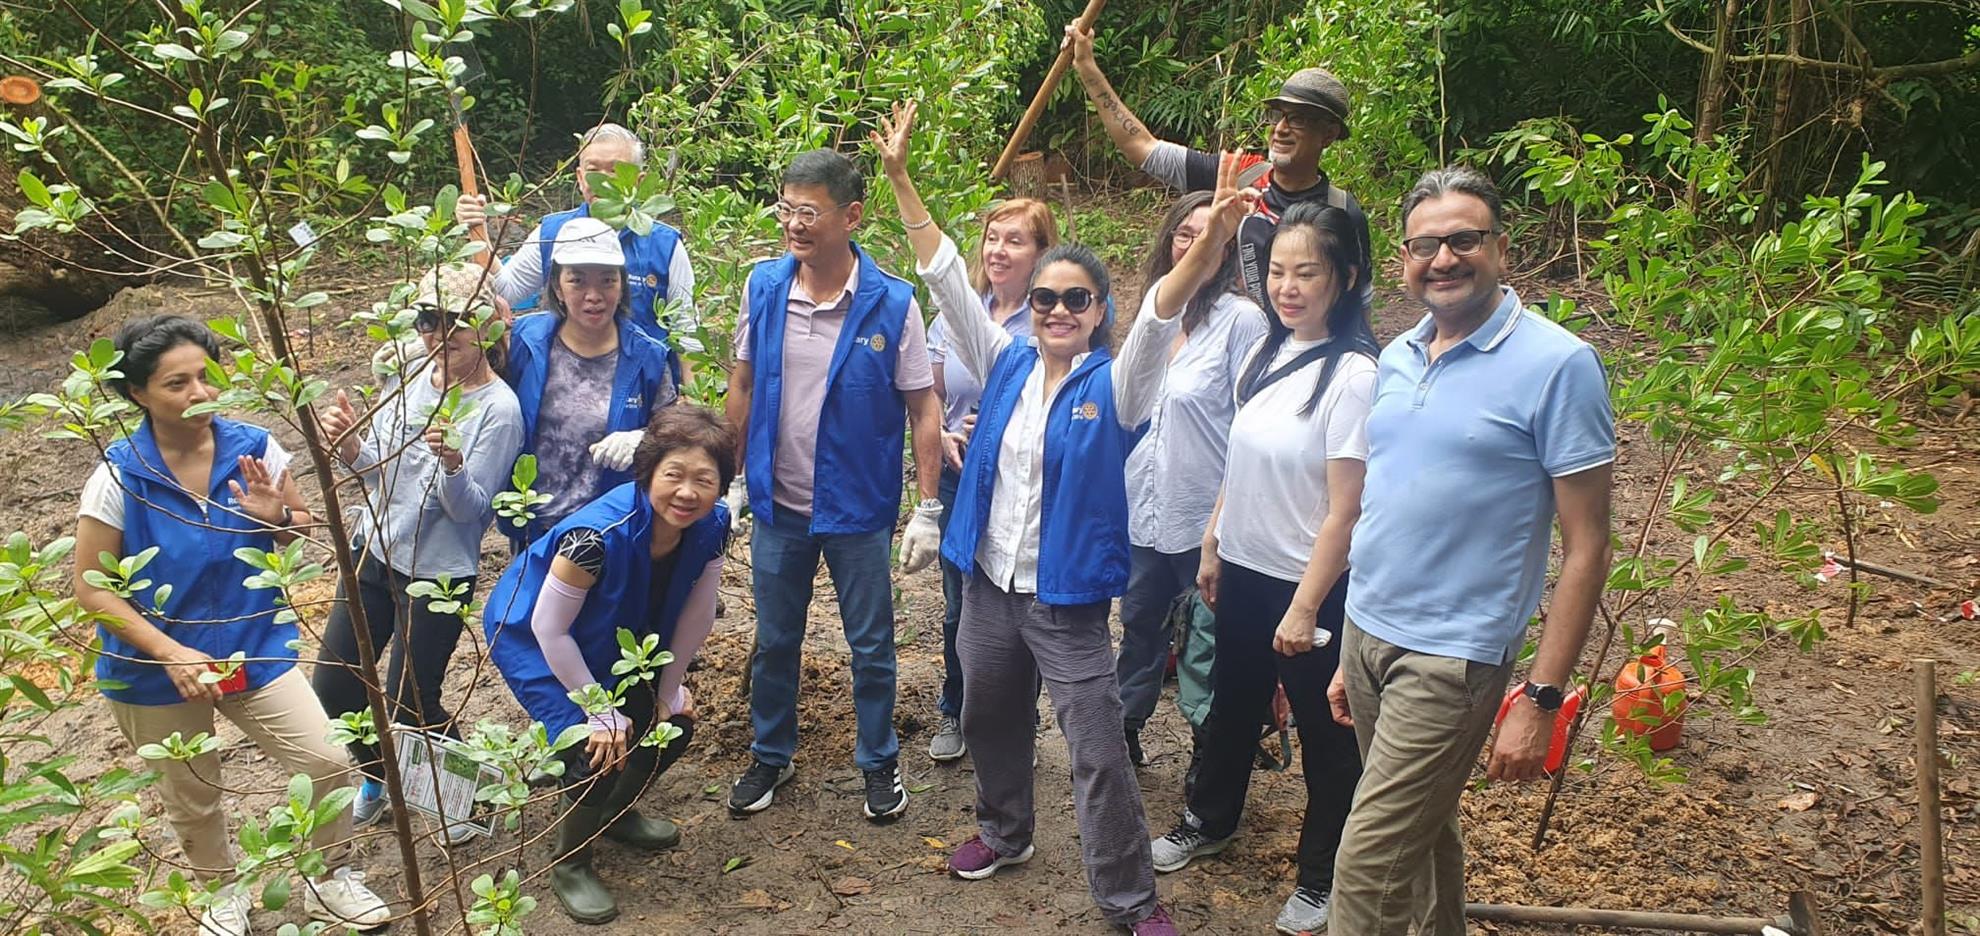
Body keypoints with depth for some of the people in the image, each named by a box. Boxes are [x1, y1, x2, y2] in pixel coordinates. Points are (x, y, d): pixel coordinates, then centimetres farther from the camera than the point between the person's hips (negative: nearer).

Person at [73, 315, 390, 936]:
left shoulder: (254, 448, -12)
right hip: (156, 671, -1)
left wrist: (278, 519, -20)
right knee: (192, 800, 17)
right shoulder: (119, 477, -19)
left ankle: (329, 882, 21)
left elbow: (302, 527, 4)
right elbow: (91, 588, -14)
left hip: (255, 647, 2)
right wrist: (171, 654, -22)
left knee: (329, 762, -6)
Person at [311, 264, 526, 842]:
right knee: (332, 687, 13)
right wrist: (348, 442, -15)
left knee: (409, 706, 3)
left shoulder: (498, 409, -18)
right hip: (373, 554, 6)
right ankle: (377, 781, 40)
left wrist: (453, 463, -39)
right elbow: (373, 468, 8)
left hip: (438, 573, -6)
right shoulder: (409, 378, -1)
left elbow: (470, 508, -18)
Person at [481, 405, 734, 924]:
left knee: (674, 726, 10)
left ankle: (615, 812, 41)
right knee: (599, 753, -17)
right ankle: (569, 865, 12)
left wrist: (669, 690, 1)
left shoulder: (712, 525, -22)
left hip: (614, 639, 7)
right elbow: (550, 628, -28)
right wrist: (601, 713, -20)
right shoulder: (600, 535, -40)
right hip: (530, 635, -6)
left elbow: (696, 616, -7)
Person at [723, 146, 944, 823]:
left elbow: (924, 408, -9)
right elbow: (741, 388, 5)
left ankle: (879, 762, 34)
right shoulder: (763, 286, -5)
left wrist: (928, 509, -11)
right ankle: (770, 755, 39)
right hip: (778, 506, 3)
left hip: (858, 508, -3)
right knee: (774, 641, 18)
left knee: (871, 646, 12)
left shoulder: (892, 303, -15)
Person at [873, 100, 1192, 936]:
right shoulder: (1006, 364, 2)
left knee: (1099, 753, 0)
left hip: (1067, 599, -4)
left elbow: (1161, 318, -24)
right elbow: (945, 274, -1)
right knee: (990, 720, 22)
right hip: (989, 584, 5)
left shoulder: (1113, 387, -9)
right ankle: (1005, 831, 48)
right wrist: (900, 177, -6)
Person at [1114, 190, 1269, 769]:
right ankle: (1124, 730, 38)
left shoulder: (1242, 318, -12)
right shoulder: (1155, 305, 7)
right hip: (1143, 504, 6)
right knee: (1140, 623, 21)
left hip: (1206, 513, -6)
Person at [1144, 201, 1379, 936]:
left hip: (1308, 585, -7)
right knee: (1232, 704, 24)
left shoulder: (1354, 375, -20)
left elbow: (1345, 510, -19)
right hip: (1244, 570, 7)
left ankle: (1322, 877, 30)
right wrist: (1213, 547, 13)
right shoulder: (1265, 354, 2)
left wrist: (1306, 606, -18)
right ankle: (1210, 821, 47)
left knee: (1324, 734, 11)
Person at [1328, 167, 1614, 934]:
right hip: (1366, 634, 6)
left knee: (1366, 865, -5)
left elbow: (1586, 547, -12)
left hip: (1449, 657, -6)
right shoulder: (1397, 358, 7)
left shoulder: (1555, 365, -12)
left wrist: (1542, 698, -15)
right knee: (1423, 835, 20)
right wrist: (1352, 654, 14)